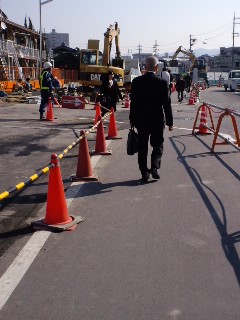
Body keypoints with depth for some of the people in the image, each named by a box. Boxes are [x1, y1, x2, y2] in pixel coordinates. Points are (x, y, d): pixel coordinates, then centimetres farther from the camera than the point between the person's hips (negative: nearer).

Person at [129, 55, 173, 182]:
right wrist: (170, 122, 0)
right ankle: (154, 167, -2)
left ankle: (144, 173, 11)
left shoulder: (136, 81, -4)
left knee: (142, 147, 10)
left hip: (141, 120, 2)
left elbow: (133, 102, 0)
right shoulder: (162, 83, -10)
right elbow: (166, 104, -8)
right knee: (158, 145, 15)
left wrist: (132, 120, 9)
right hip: (157, 120, -1)